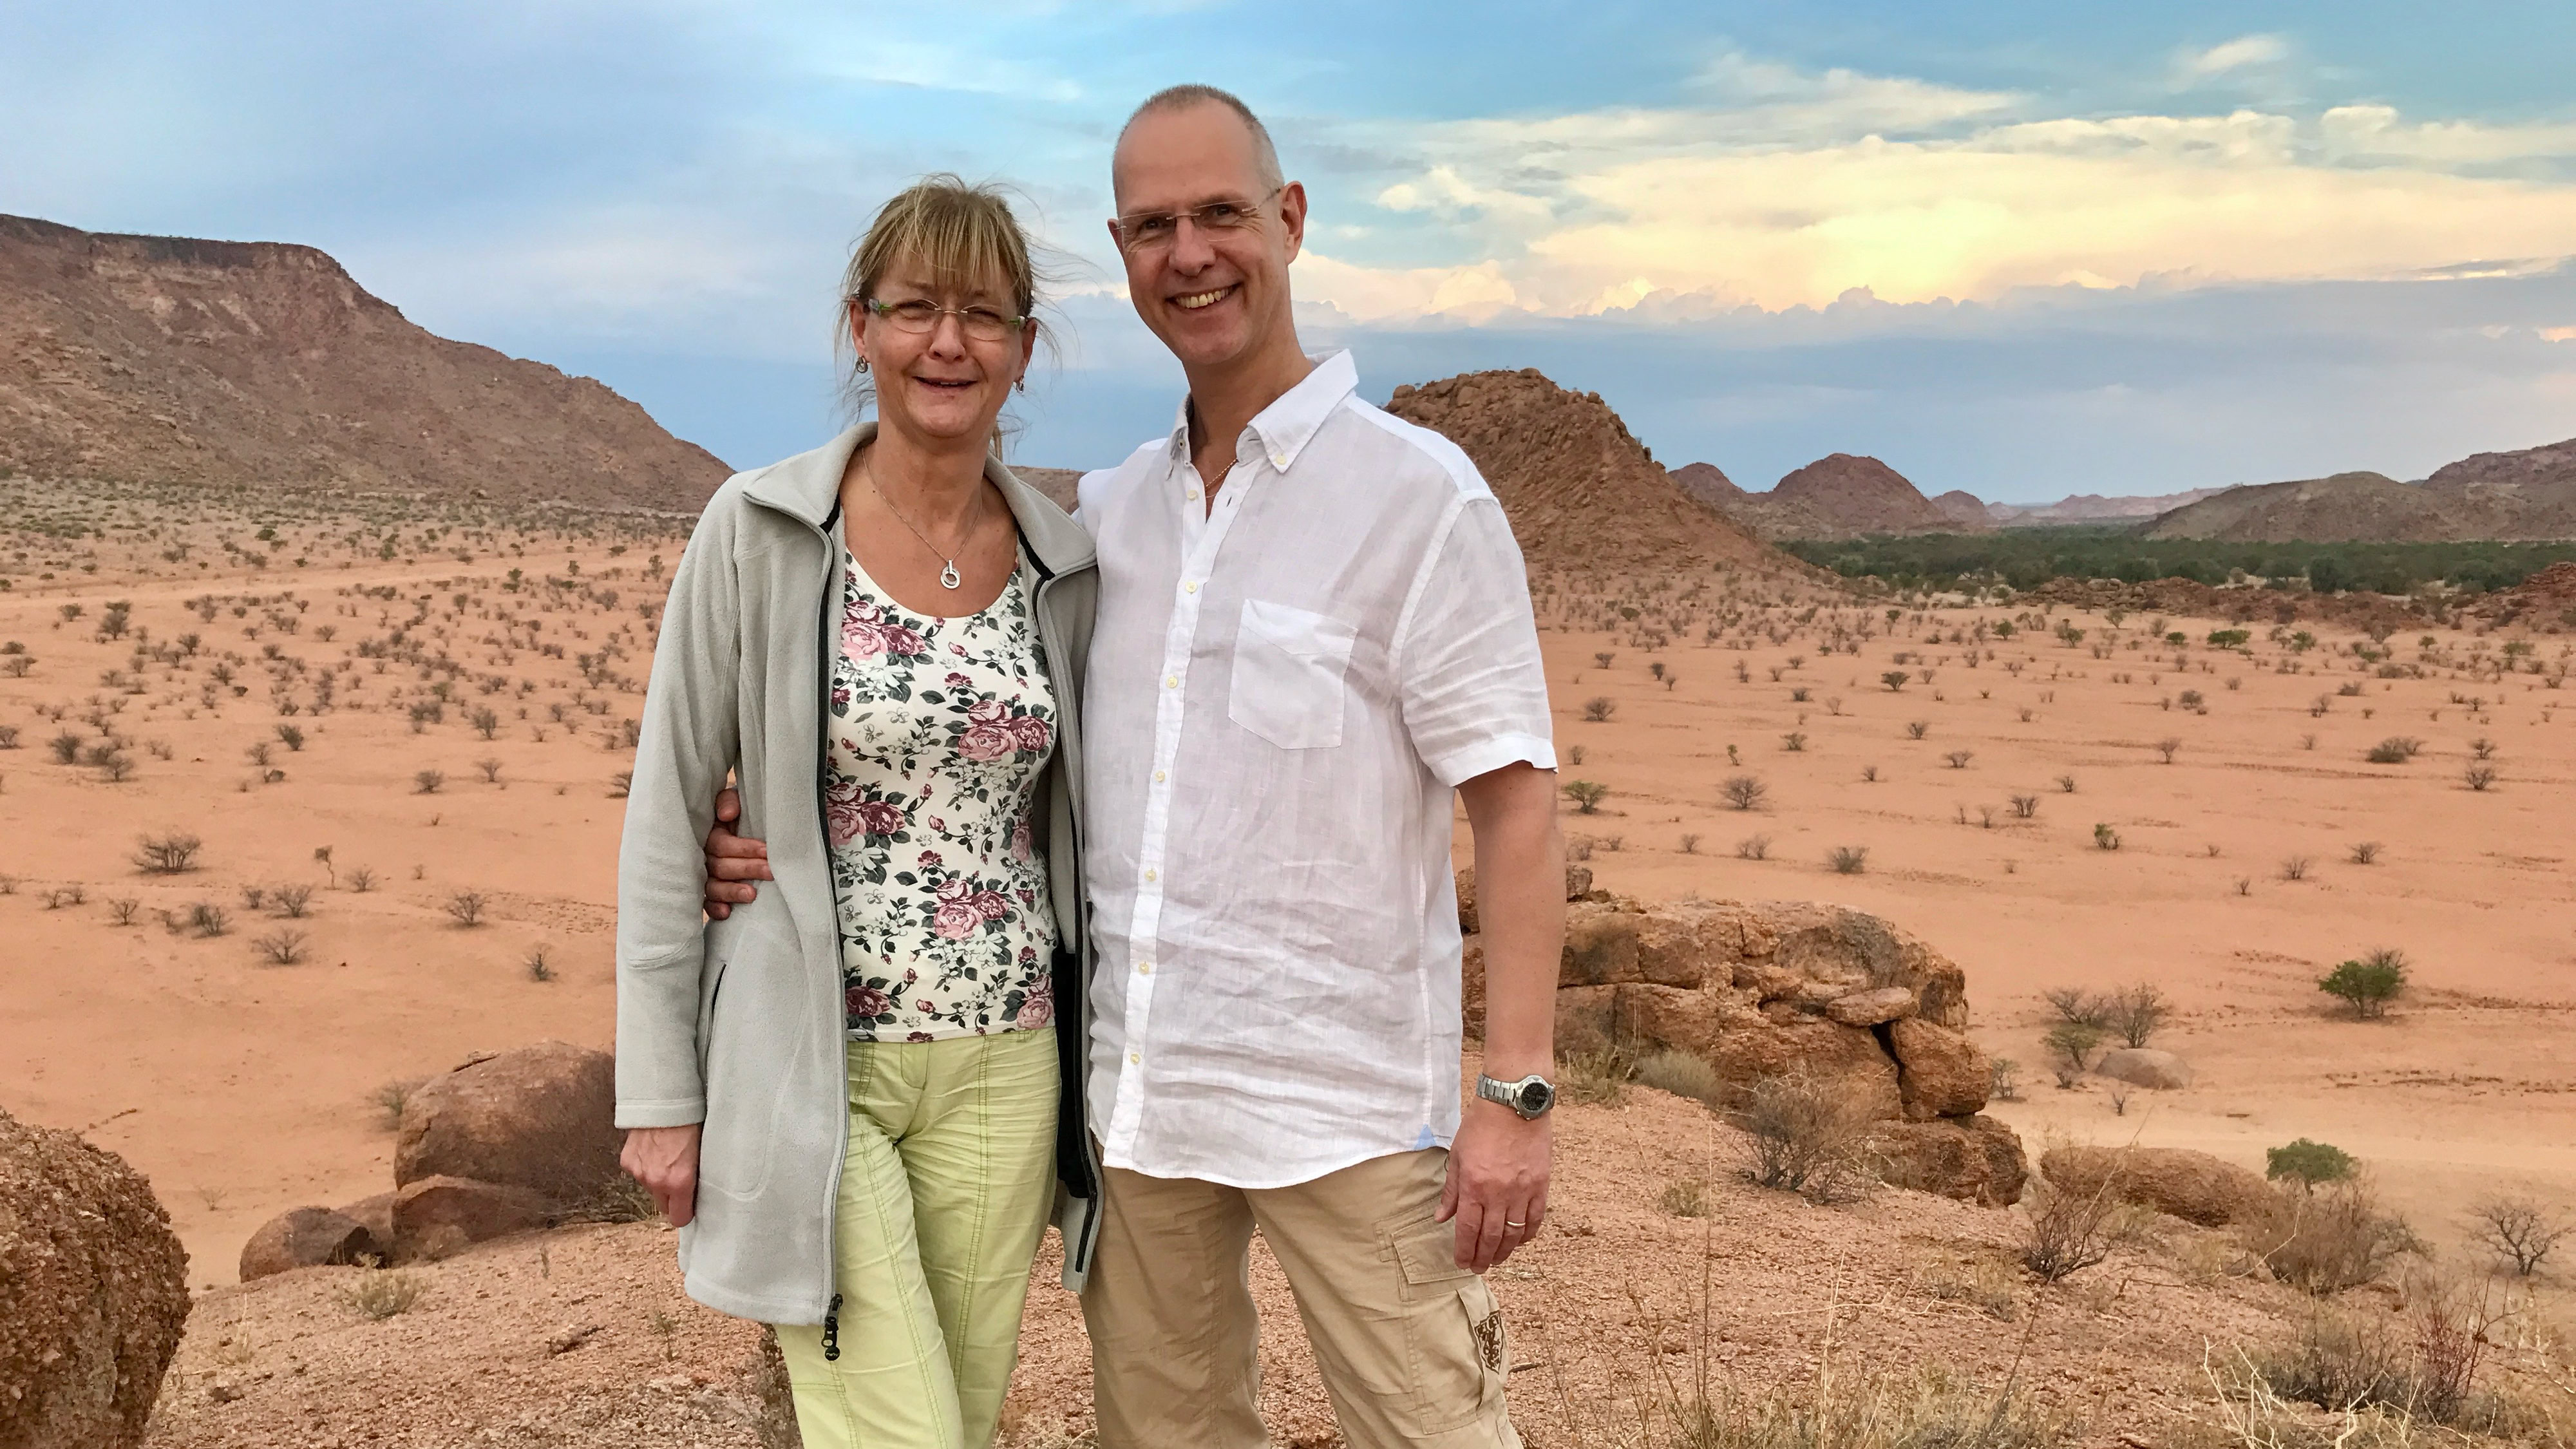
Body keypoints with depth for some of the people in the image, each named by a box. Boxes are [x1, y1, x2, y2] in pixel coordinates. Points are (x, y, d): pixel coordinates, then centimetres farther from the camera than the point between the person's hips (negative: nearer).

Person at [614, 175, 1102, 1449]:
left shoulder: (1063, 565, 4)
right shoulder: (758, 532, -7)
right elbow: (667, 813, -4)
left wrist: (1103, 1071, 11)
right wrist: (660, 1089, -5)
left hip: (1000, 1069, 4)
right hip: (811, 1066, -4)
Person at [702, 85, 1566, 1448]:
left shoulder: (1420, 497, -6)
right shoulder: (1102, 516, 9)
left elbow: (1515, 810, -9)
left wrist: (1516, 1093, -15)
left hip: (1344, 1103, -5)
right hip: (1134, 1082, 5)